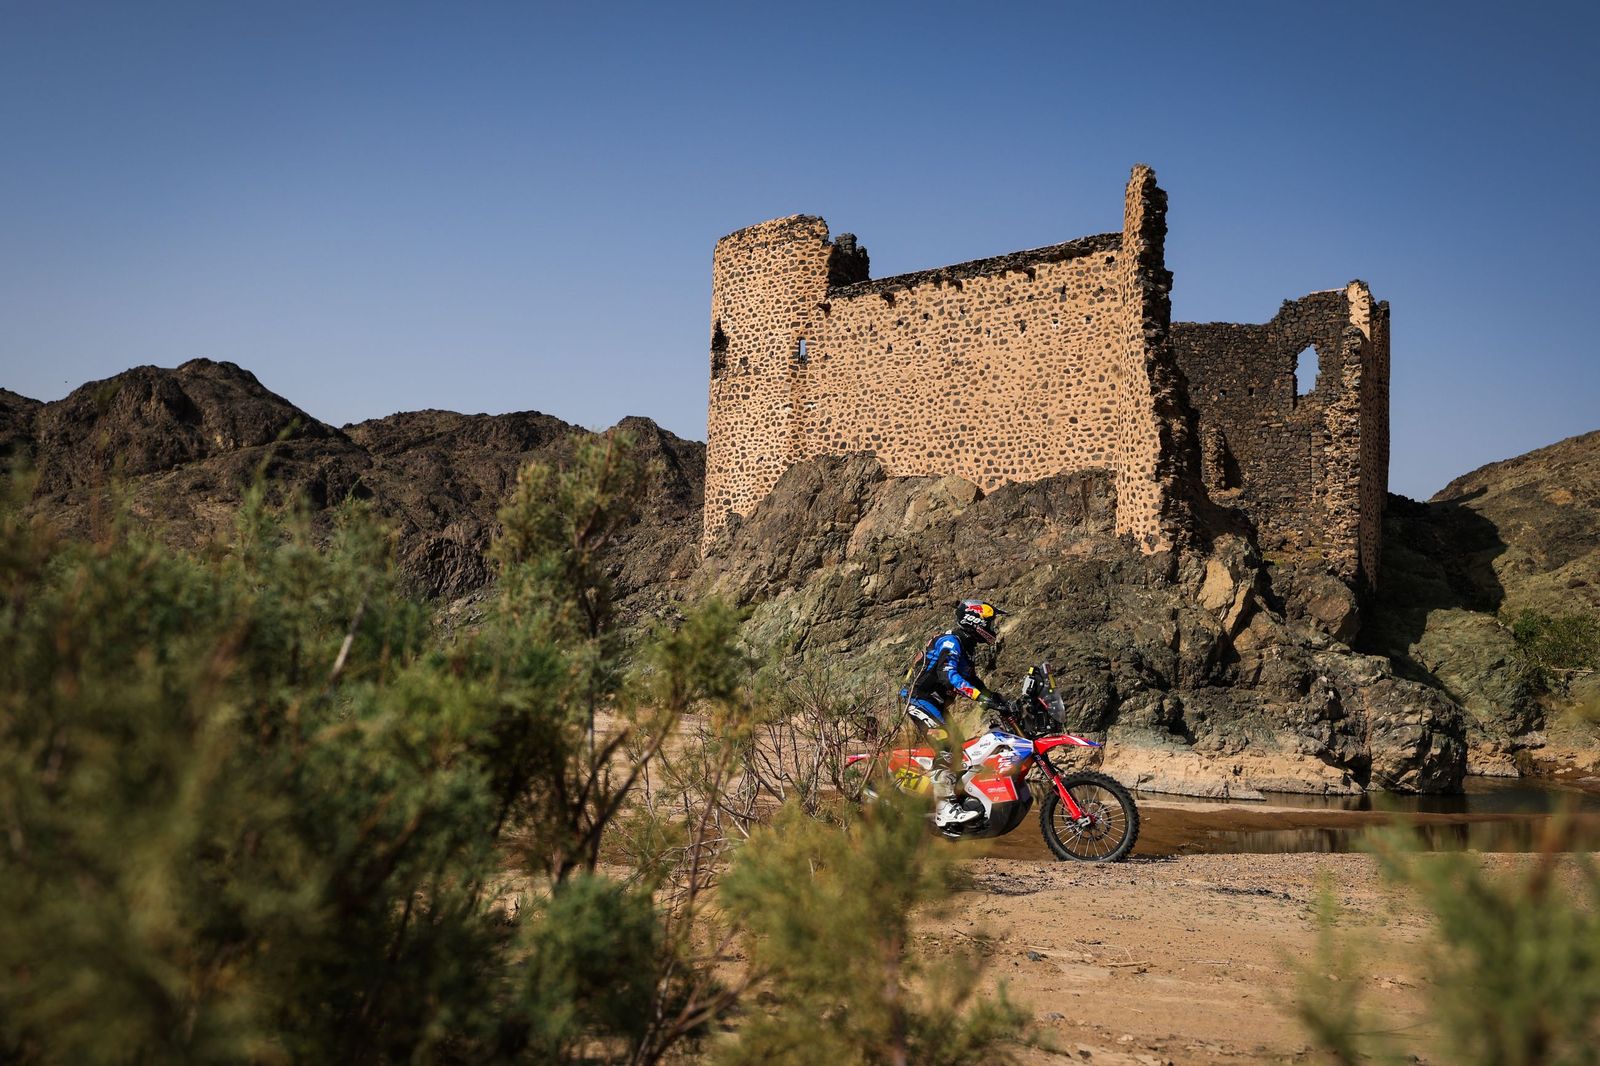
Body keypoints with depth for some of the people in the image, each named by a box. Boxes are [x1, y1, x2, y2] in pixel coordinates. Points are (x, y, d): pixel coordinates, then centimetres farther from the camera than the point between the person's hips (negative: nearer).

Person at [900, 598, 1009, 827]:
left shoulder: (964, 646, 17)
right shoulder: (949, 642, -15)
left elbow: (972, 680, 26)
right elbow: (948, 675, -31)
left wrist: (994, 697, 12)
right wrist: (980, 696, -39)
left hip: (938, 702, 11)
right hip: (920, 699, -11)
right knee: (947, 747, -24)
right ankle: (945, 810, -34)